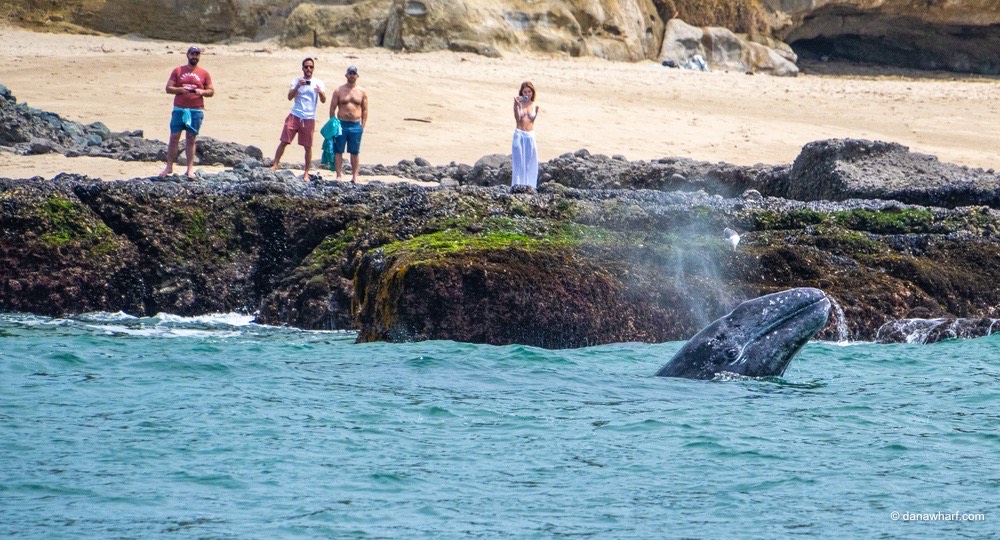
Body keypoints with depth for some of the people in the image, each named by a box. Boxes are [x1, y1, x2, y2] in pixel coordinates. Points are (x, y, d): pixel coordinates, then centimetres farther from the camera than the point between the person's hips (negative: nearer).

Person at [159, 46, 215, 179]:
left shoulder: (204, 74, 8)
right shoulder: (178, 71, 7)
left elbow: (211, 91, 9)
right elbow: (168, 88, 4)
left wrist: (202, 92, -12)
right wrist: (180, 89, -14)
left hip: (196, 111, 0)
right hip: (179, 109, 0)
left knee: (191, 139, 4)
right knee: (174, 137, -2)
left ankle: (190, 169, 7)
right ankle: (169, 167, 4)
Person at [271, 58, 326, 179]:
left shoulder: (318, 83, 5)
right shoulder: (297, 81, 6)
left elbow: (323, 101, -4)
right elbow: (289, 97, -4)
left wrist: (320, 92, -25)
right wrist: (298, 86, -19)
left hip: (309, 119, 0)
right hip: (295, 116, 0)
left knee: (308, 147, 2)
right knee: (283, 141, -5)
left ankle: (306, 173, 10)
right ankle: (275, 165, 3)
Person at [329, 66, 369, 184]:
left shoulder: (362, 92, 7)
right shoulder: (339, 91, 3)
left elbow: (365, 110, 10)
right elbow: (332, 108, 4)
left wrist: (362, 125, 2)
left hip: (356, 125, 1)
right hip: (341, 124, -1)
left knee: (355, 152, 5)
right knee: (338, 151, -2)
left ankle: (354, 176, 10)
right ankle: (339, 175, 2)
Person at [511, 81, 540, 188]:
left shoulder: (535, 106, 9)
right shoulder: (519, 103, 1)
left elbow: (532, 120, 14)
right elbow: (517, 118, -11)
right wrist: (517, 106, -21)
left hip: (530, 135, 3)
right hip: (519, 135, -3)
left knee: (530, 161, 2)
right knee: (519, 160, -4)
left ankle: (529, 184, 6)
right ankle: (518, 184, -4)